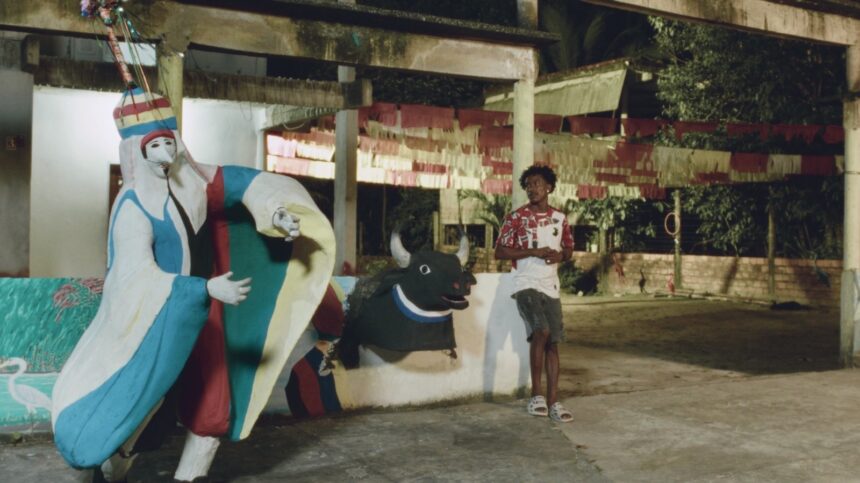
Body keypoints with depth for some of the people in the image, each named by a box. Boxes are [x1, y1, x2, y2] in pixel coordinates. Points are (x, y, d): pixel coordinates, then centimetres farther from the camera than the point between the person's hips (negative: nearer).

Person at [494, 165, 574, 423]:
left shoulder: (560, 218, 10)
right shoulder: (516, 217, -4)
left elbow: (569, 248, 20)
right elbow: (500, 251, -7)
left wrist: (560, 256, -4)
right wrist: (533, 251, -15)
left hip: (551, 287, 5)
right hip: (526, 284, -5)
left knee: (553, 342, 3)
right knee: (541, 332, -24)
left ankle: (553, 401, 9)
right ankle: (536, 394, -10)